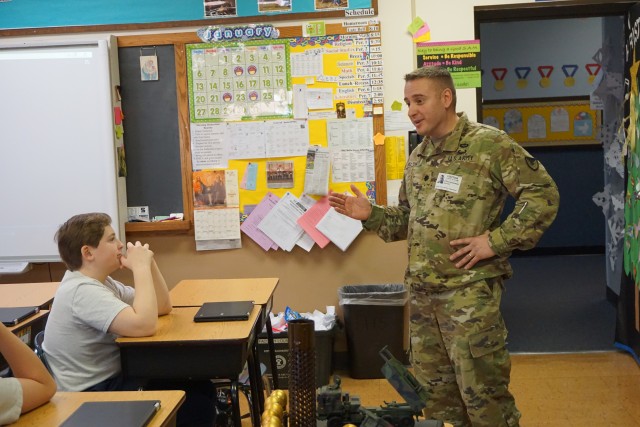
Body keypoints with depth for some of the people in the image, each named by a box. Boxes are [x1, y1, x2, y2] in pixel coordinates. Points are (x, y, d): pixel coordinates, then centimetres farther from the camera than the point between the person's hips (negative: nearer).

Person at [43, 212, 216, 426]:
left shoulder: (100, 281, 9)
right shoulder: (83, 290, -22)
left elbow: (163, 307, 10)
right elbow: (144, 326, -34)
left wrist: (149, 263, -4)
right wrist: (141, 268, -24)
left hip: (115, 379, 10)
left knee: (201, 388, 3)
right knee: (196, 403, -11)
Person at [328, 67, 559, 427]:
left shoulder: (490, 144, -10)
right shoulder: (417, 158, 13)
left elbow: (543, 194, -13)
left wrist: (496, 240, -17)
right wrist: (371, 215, 4)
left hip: (470, 290, -7)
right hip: (422, 291, 7)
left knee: (482, 391, 0)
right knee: (434, 389, 16)